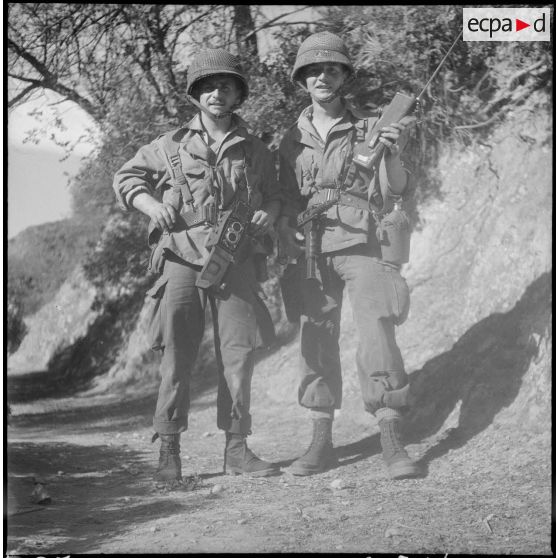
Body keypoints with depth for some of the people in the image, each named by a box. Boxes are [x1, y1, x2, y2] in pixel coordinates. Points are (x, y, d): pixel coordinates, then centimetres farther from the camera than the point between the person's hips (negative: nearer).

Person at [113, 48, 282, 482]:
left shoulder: (255, 152, 12)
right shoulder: (172, 146, 7)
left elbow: (274, 195, 23)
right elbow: (125, 178, 15)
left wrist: (269, 213, 1)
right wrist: (152, 205, -3)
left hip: (236, 262, 2)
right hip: (183, 257, -2)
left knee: (240, 353, 0)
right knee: (177, 354, -5)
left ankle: (237, 449, 9)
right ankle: (169, 450, 0)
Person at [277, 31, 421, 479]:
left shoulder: (370, 128, 5)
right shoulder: (293, 140, 12)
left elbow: (394, 190, -1)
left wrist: (394, 153, -19)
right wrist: (285, 227, -1)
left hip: (362, 245, -3)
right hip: (311, 252, 3)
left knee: (377, 338, -14)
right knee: (315, 344, 3)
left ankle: (393, 444, -13)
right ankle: (321, 443, 12)